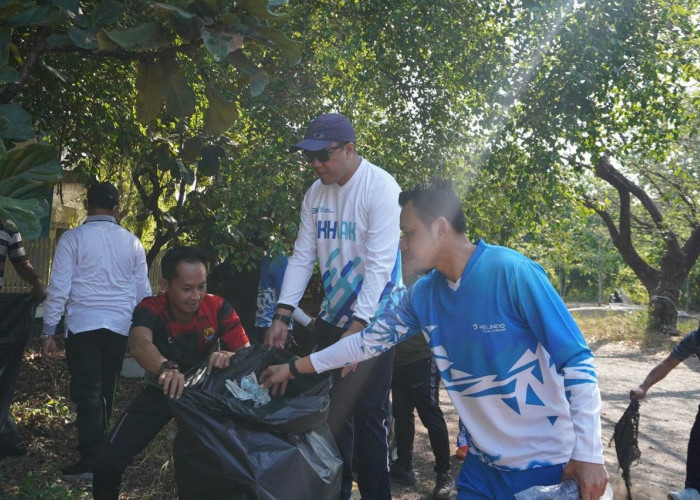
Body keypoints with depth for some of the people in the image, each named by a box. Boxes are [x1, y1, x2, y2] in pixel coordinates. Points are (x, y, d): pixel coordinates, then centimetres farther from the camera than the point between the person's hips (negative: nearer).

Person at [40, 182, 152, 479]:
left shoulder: (72, 238, -3)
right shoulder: (132, 242, 6)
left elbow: (59, 288, -6)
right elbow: (143, 291, 8)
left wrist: (49, 332, -2)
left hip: (83, 325, -3)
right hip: (120, 327, 3)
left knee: (88, 392, 0)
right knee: (106, 390, 16)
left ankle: (91, 461, -2)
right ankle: (100, 446, 29)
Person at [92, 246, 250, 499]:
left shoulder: (218, 308, -20)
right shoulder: (150, 309, -26)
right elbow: (139, 344, -47)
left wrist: (228, 356, -48)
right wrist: (166, 368, -70)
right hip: (160, 391, 0)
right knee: (108, 461, -10)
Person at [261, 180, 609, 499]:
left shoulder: (512, 272, -20)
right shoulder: (423, 295, -1)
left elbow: (577, 362, -17)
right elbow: (371, 339, 12)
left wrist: (588, 454, -18)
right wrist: (294, 367, 15)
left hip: (546, 464, -5)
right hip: (484, 463, 6)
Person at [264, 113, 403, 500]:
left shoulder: (381, 188, -15)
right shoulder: (315, 193, 4)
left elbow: (380, 263, -21)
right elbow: (302, 256, 4)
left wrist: (358, 325, -25)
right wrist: (282, 315, -5)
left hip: (373, 318, -6)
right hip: (332, 317, 6)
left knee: (368, 414, -3)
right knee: (333, 409, 10)